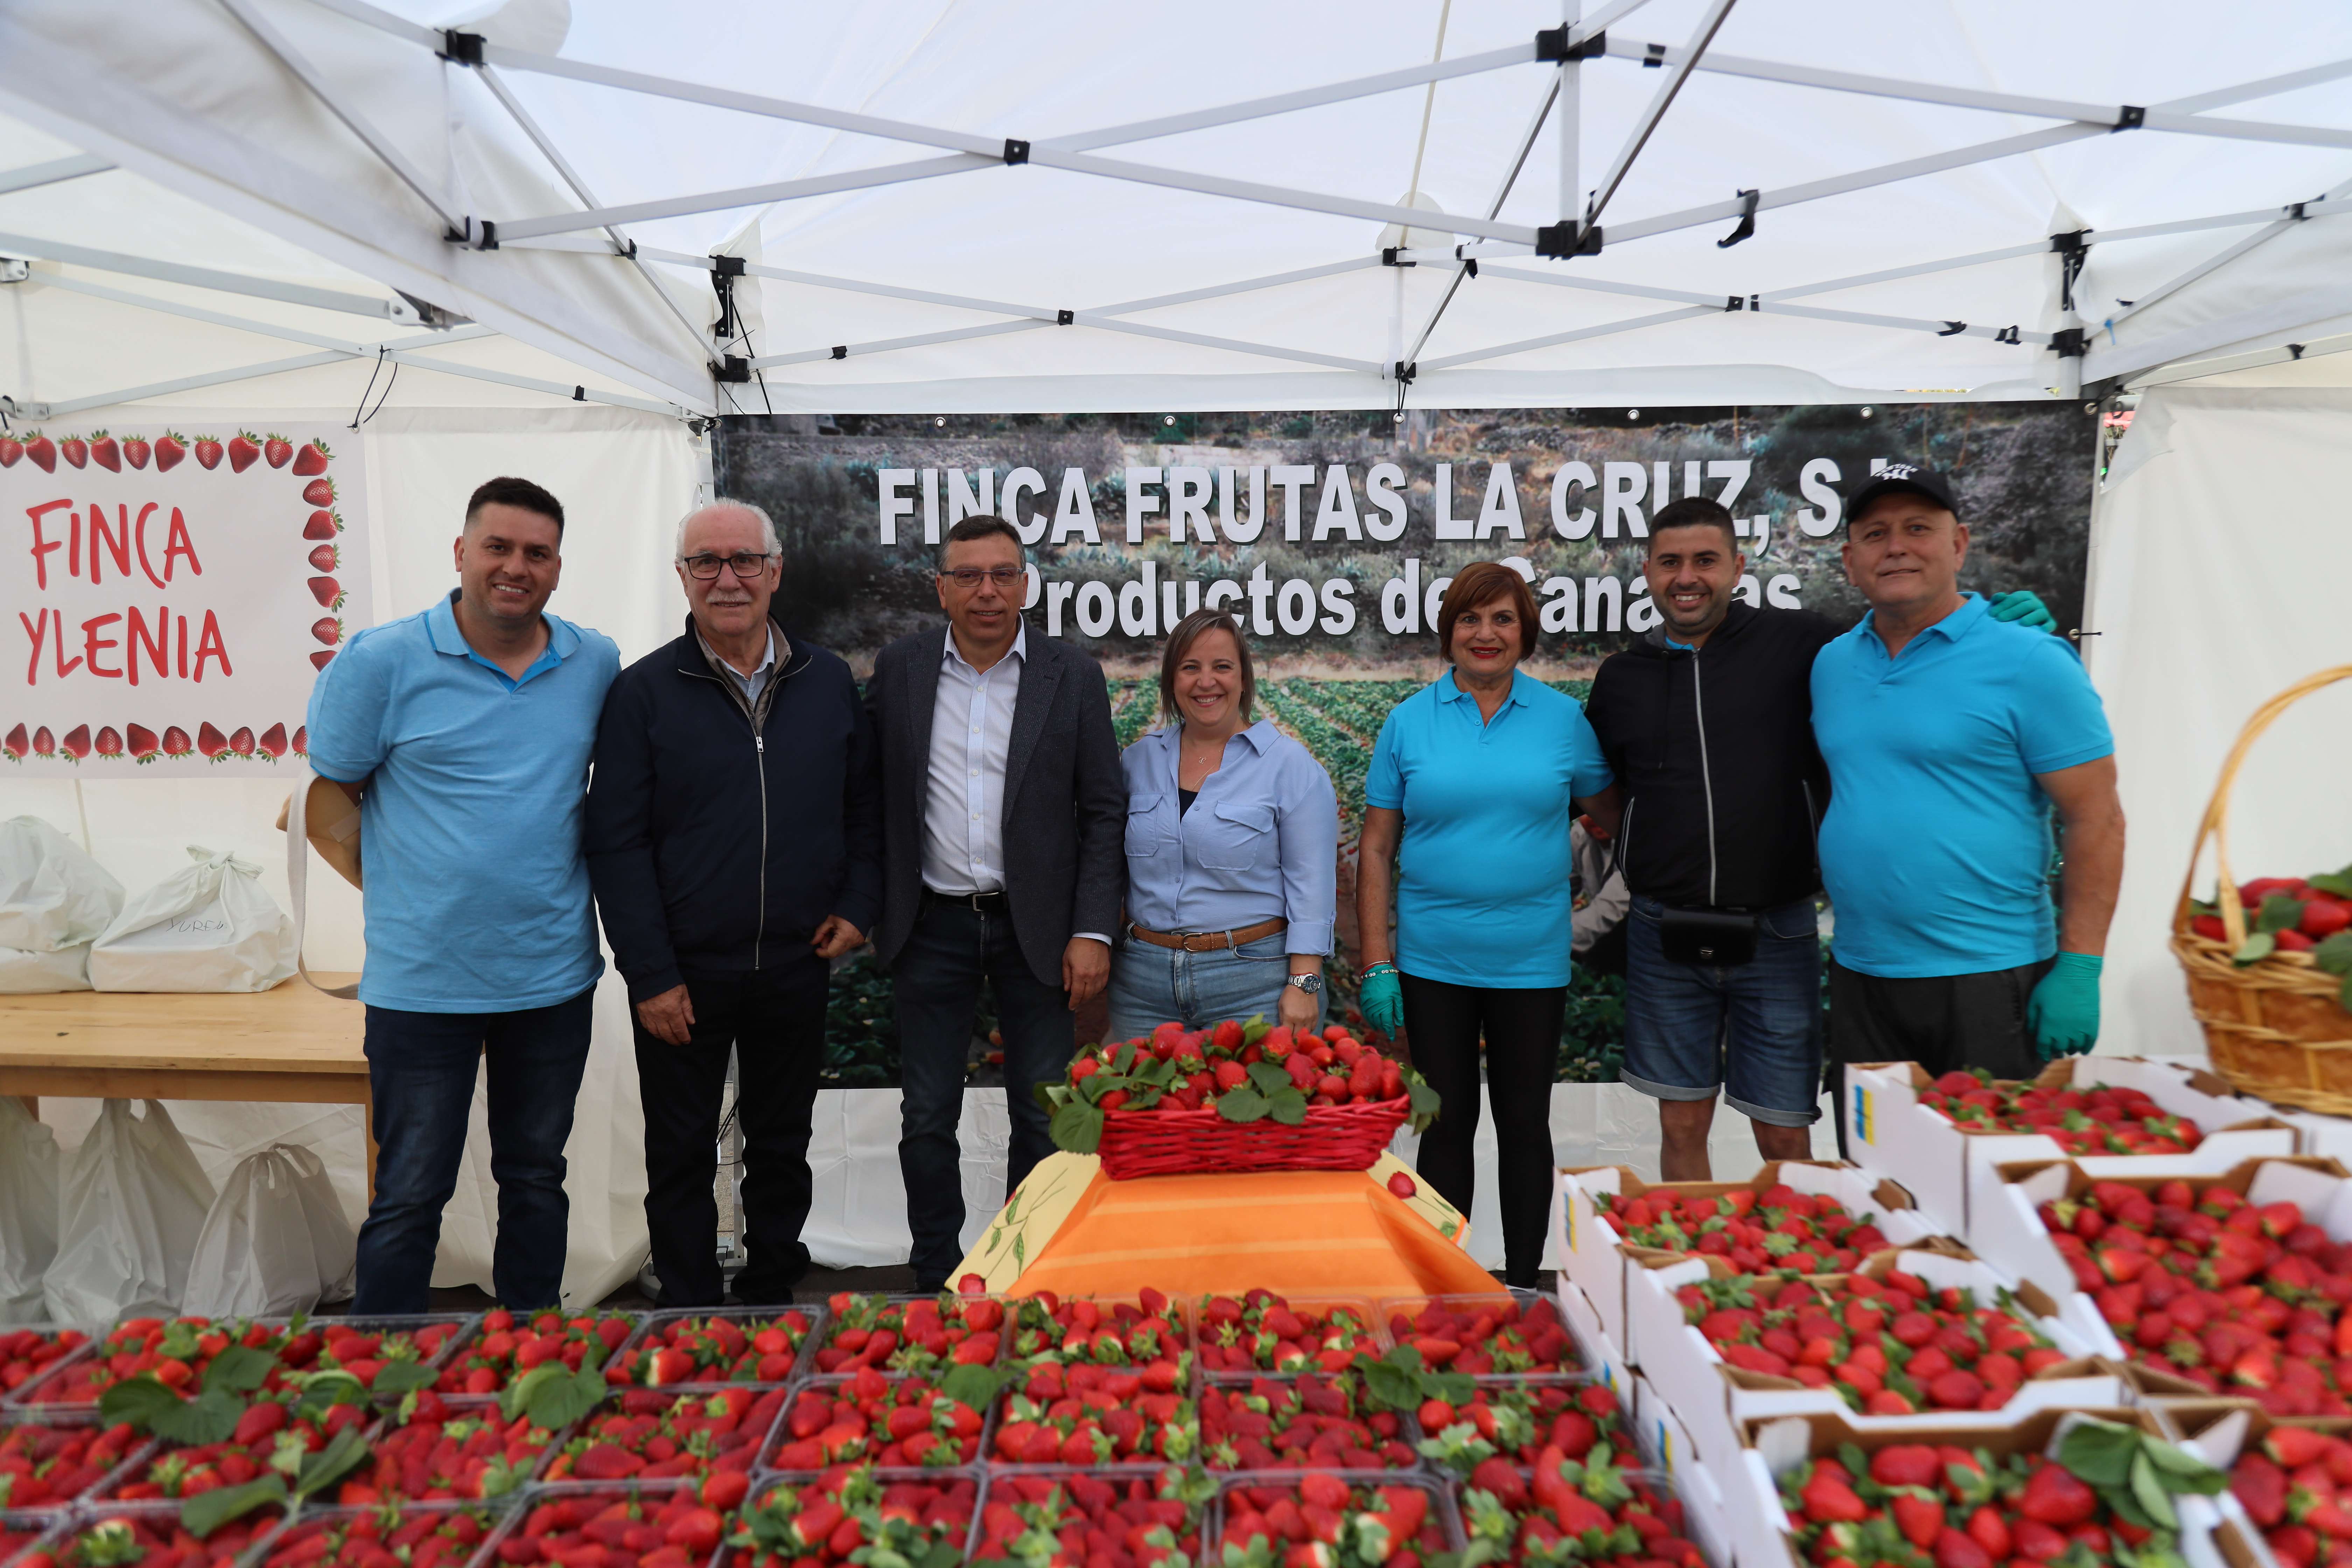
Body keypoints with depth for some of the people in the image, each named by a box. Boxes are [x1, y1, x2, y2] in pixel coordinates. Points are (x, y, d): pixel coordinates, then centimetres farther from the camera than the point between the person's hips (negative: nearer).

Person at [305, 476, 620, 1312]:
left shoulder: (598, 665, 2)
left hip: (555, 974, 3)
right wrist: (408, 895, -1)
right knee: (410, 1196, 8)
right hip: (422, 981, -3)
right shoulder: (380, 660, -6)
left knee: (537, 1176, 17)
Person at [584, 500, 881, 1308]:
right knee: (681, 1156, 11)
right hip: (685, 973, -2)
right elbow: (616, 842, -7)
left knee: (782, 1147, 16)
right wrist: (650, 975, -11)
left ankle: (772, 1296, 34)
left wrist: (858, 905, -2)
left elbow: (865, 806, 11)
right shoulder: (643, 692, -5)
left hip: (797, 965, 3)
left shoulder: (829, 681, 4)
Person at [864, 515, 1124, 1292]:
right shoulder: (899, 668, 2)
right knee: (927, 1118, 10)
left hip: (1036, 925, -1)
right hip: (933, 926, 1)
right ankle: (937, 1278, 26)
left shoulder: (1072, 675, -2)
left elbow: (1103, 812, -2)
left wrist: (1093, 931, -8)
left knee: (1044, 1118, 7)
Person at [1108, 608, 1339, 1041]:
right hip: (1144, 983, 4)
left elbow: (1311, 884, -7)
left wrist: (1304, 984, -12)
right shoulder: (1138, 760, 8)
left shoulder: (1290, 764, -4)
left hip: (1253, 986, -3)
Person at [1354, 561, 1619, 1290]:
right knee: (1447, 1123, 10)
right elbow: (1377, 852, 1)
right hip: (1432, 960, 0)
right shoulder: (1408, 722, 1)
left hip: (1532, 959, 0)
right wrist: (1377, 964, -4)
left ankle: (1523, 1285, 28)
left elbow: (1612, 813, 11)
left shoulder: (1563, 718, 2)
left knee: (1525, 1122, 12)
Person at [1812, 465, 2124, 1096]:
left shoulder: (2029, 661, -7)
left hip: (1989, 976, -5)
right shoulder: (1831, 665, 9)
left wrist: (2079, 968, -14)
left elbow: (2097, 820, -9)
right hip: (1858, 973, 5)